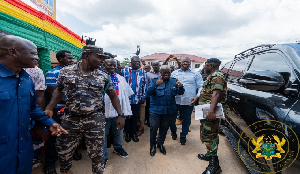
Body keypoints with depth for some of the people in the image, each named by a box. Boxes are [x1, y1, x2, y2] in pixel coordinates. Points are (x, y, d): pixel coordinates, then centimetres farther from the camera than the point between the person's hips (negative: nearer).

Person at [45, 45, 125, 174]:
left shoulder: (103, 77, -2)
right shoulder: (66, 71, 1)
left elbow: (113, 96, 5)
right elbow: (59, 91, 11)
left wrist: (120, 115, 1)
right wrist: (49, 109, -2)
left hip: (96, 121, -1)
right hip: (70, 119, 2)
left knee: (96, 152, 10)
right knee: (63, 152, 16)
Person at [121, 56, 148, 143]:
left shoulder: (143, 72, 5)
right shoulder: (125, 71, -3)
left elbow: (145, 85, 6)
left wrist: (144, 96, 2)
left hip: (137, 99, 2)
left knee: (135, 117, 11)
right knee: (127, 116, 10)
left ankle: (134, 134, 26)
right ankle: (128, 134, 26)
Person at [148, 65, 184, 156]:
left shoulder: (174, 81, 4)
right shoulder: (155, 80, -5)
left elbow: (180, 93, -1)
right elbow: (149, 92, -16)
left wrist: (180, 87, -24)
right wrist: (156, 84, -33)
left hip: (169, 110, 3)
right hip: (156, 109, -3)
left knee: (164, 128, 14)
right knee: (154, 127, -2)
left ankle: (160, 144, 37)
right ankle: (152, 145, 23)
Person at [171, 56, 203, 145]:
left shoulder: (196, 74, 6)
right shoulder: (174, 73, 10)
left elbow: (200, 87, 2)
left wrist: (197, 96, -14)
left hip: (189, 101, -1)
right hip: (175, 101, 1)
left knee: (186, 120, 11)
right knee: (171, 118, 9)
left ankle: (183, 136, 33)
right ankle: (173, 131, 39)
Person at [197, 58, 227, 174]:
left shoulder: (217, 76, -15)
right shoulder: (212, 76, 18)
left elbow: (216, 93, -29)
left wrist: (211, 111, -37)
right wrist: (198, 97, 30)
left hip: (210, 113, -11)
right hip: (207, 111, 11)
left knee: (209, 135, -7)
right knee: (211, 134, 20)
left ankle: (214, 165, 1)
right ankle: (210, 154, 36)